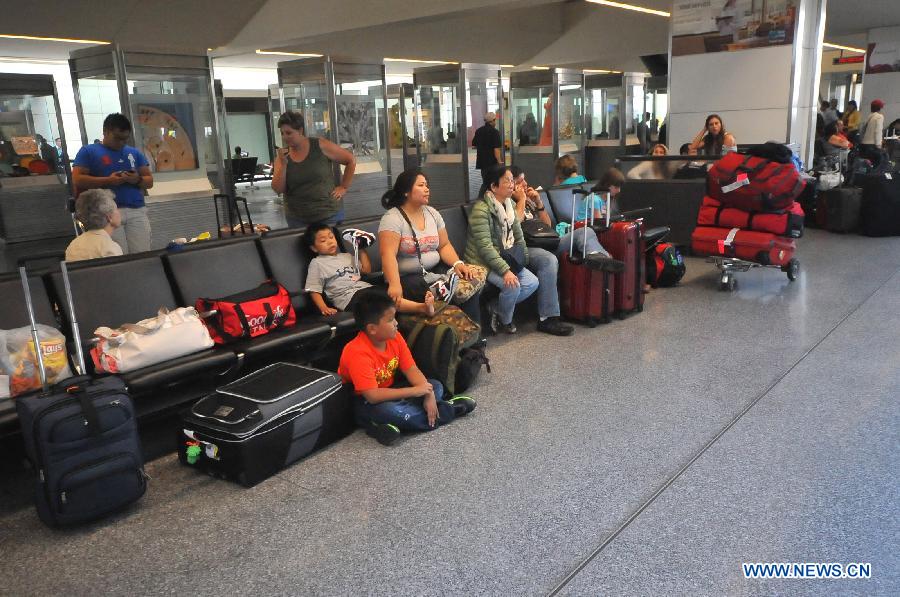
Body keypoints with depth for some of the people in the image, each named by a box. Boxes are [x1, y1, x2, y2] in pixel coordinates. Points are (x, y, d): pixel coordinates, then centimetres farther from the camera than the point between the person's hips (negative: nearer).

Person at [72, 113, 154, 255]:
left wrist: (138, 180, -6)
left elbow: (149, 181, 17)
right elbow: (77, 180, -2)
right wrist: (108, 181, -12)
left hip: (137, 211, 3)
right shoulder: (88, 151, 8)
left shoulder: (134, 153, 19)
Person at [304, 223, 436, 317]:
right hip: (349, 297, -7)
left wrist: (361, 250, 24)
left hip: (366, 288, 7)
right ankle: (422, 307, -49)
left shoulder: (346, 256, 25)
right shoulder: (317, 263, 6)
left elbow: (367, 270, 29)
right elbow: (314, 291, 2)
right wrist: (324, 308, -14)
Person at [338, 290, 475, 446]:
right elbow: (373, 396, -35)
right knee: (388, 411, -39)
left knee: (436, 386, -1)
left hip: (388, 391, 8)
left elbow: (411, 370, -5)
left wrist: (428, 394, -22)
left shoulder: (394, 338, -8)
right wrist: (414, 391, -30)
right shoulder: (357, 353, -30)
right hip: (364, 402, -8)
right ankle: (447, 410, -18)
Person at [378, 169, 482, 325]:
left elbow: (444, 245, 10)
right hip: (408, 279, -6)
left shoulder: (432, 213, 10)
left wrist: (458, 263, -11)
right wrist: (395, 284, -39)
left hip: (436, 271, 6)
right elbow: (388, 255, -24)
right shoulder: (392, 219, -11)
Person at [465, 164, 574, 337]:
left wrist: (526, 260, 1)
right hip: (485, 261, -9)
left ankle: (548, 318, -3)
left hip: (509, 253, 9)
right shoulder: (481, 210, -19)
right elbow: (485, 247, -26)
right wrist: (505, 270, -32)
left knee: (549, 260, -5)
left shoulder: (509, 204, 7)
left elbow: (518, 236, 12)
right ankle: (503, 319, 0)